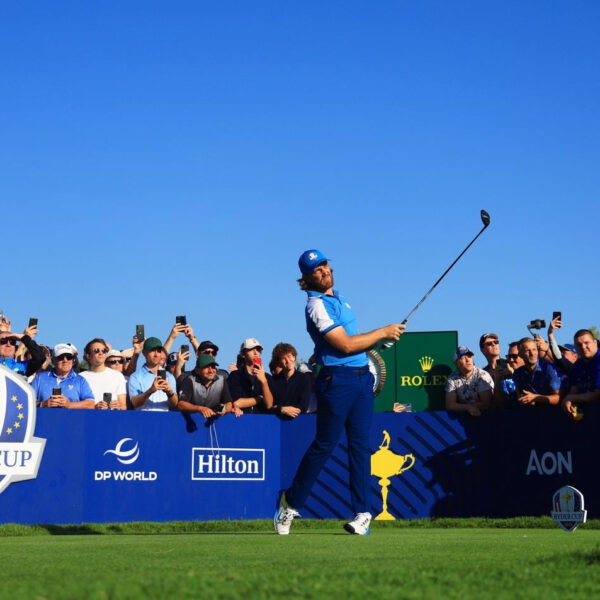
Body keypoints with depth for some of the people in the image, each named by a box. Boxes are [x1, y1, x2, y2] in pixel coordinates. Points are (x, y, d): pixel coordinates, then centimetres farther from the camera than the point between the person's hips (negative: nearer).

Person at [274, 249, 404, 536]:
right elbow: (345, 345, -18)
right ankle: (290, 504, 11)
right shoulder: (316, 305, -11)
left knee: (360, 445, 3)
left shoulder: (338, 297, 17)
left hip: (362, 376, 7)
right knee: (324, 444, -3)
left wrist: (376, 340, 11)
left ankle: (362, 513, 4)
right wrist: (383, 332, -11)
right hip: (337, 380, -7)